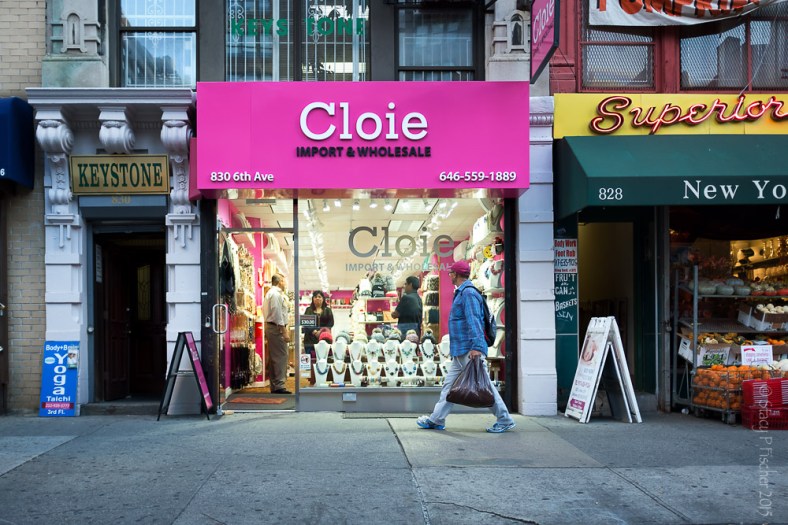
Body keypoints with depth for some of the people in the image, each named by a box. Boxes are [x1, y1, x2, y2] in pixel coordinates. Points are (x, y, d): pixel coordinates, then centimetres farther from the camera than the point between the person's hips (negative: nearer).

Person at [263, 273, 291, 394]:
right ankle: (279, 386, -12)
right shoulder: (276, 294, -13)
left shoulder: (270, 293, 20)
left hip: (270, 327, 11)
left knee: (273, 357, 11)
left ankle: (274, 386, 15)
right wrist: (284, 332, -19)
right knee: (281, 357, -11)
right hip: (277, 328, -11)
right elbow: (278, 314, -19)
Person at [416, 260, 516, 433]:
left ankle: (505, 421, 3)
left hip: (469, 351, -11)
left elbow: (474, 321, -23)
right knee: (449, 383, 12)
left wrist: (476, 346, -29)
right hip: (460, 352, 11)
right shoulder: (462, 292, 18)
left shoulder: (468, 293, -14)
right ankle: (436, 419, 18)